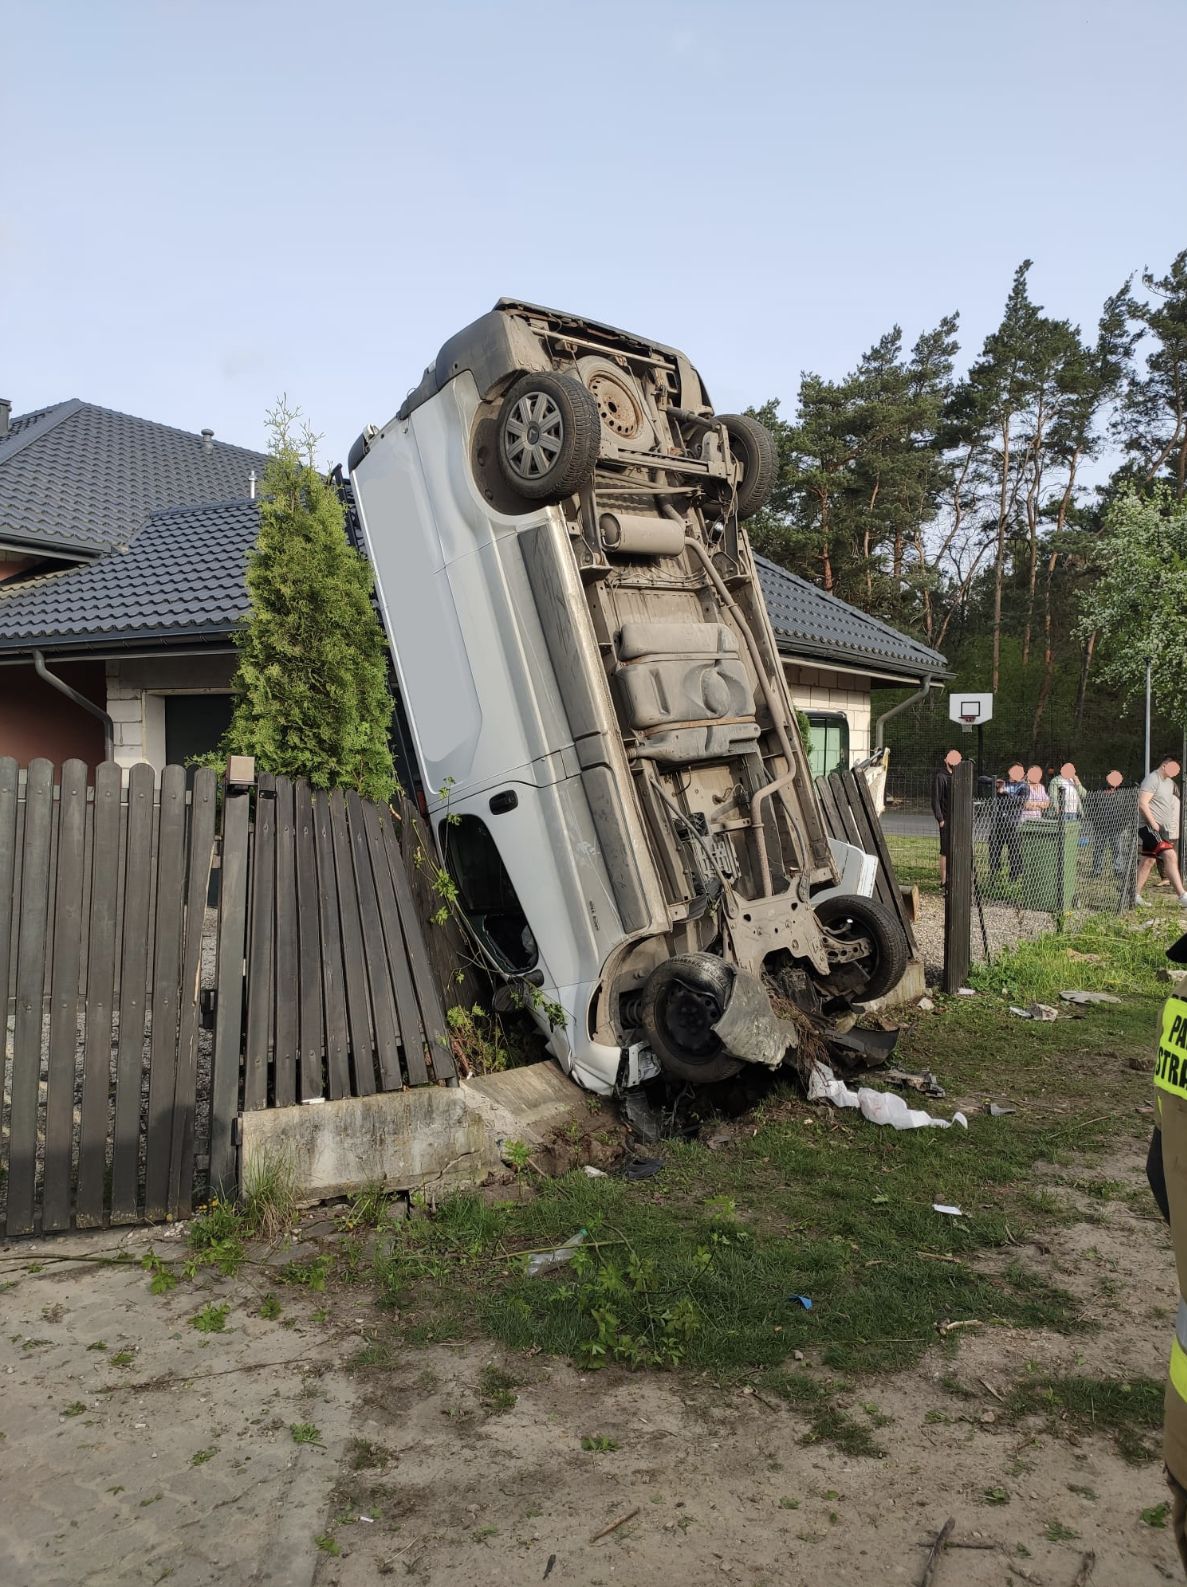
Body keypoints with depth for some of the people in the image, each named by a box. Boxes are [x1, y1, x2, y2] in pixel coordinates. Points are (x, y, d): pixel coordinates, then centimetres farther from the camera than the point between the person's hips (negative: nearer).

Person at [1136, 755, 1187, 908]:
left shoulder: (1169, 782, 18)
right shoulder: (1152, 779, -11)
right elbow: (1142, 803, -20)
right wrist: (1153, 824, -21)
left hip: (1161, 828, 10)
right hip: (1149, 825, -10)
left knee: (1148, 861, 8)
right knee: (1170, 855, -20)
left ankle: (1135, 895, 13)